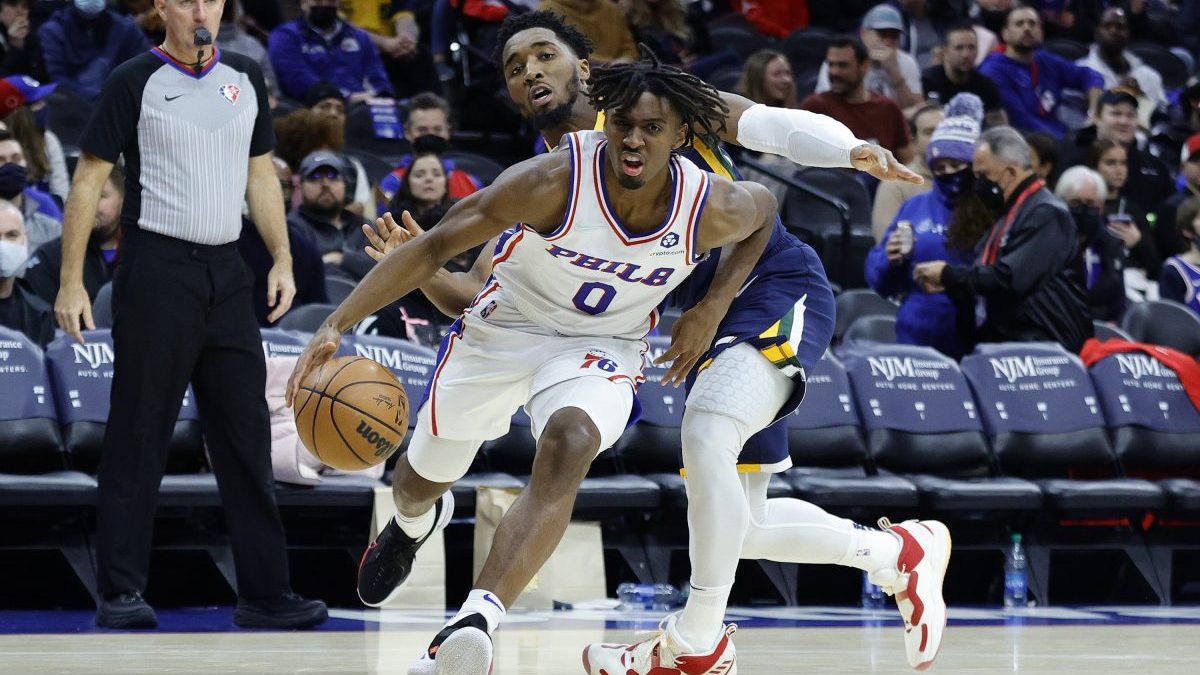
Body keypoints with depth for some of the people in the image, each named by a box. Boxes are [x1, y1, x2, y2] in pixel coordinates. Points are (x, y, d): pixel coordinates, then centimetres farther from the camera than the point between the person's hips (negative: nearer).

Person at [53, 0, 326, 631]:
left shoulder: (245, 78, 13)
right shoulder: (134, 82, -3)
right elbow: (88, 181, -3)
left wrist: (282, 260, 9)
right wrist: (71, 283, -8)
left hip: (226, 272, 5)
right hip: (156, 267, -5)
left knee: (247, 435, 4)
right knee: (137, 437, -3)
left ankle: (264, 592, 9)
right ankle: (119, 592, 3)